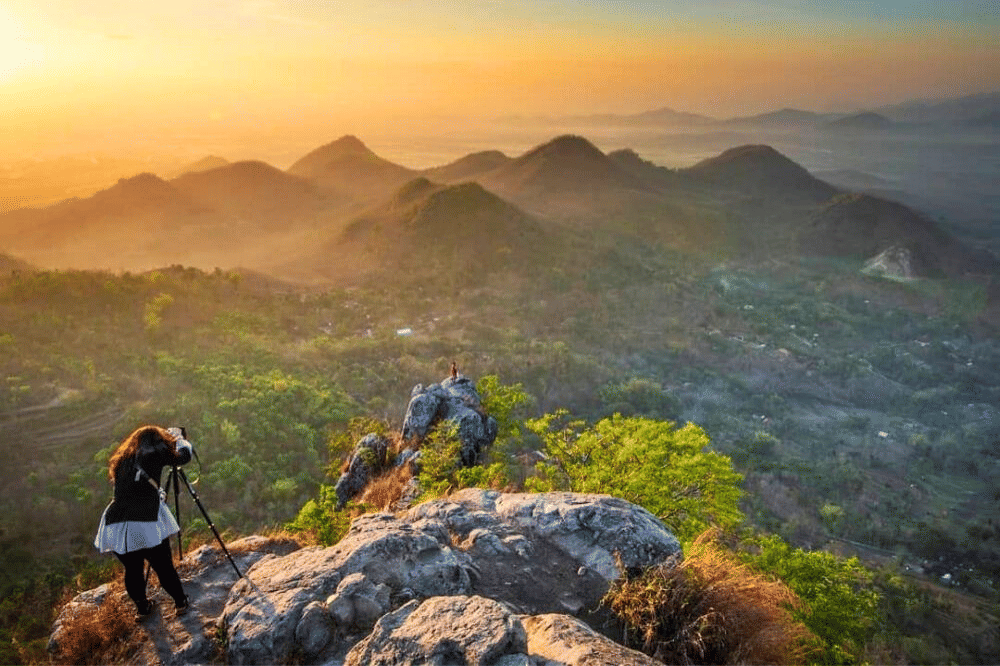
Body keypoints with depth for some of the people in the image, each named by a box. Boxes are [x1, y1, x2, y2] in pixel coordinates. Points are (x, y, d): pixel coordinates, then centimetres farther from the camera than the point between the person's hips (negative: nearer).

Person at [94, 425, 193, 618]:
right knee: (164, 567, 10)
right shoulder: (154, 454, 4)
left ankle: (142, 607, 34)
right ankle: (181, 602, 25)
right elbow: (184, 456, 12)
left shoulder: (122, 460, 19)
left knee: (132, 570, 20)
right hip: (147, 524, -5)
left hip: (116, 527, 5)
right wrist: (178, 437, 29)